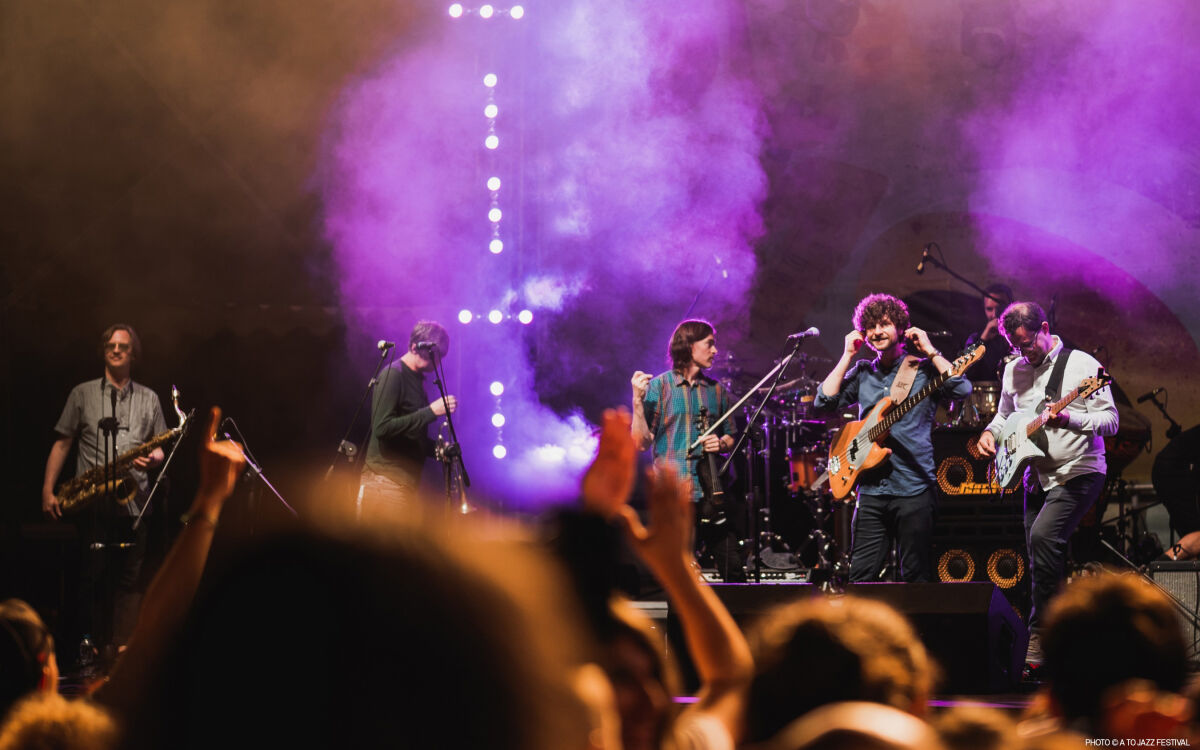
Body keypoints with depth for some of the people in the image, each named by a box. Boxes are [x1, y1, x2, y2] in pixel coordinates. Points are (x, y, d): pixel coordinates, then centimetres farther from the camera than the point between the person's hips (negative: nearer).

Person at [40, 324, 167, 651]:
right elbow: (62, 443, 8)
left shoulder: (148, 399, 14)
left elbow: (160, 449, 16)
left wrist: (153, 458, -8)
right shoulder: (82, 394, 9)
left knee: (128, 581, -1)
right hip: (92, 504, -1)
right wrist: (48, 490, -1)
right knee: (93, 578, -2)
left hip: (133, 502, 1)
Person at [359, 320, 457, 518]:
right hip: (386, 481, -9)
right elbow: (381, 427, -21)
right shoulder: (393, 376, -10)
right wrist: (431, 411, -21)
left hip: (407, 483, 9)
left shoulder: (416, 379, 18)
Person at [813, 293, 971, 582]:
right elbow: (823, 403, 3)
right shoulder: (862, 373, 14)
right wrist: (848, 356, 3)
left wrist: (929, 351, -9)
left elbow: (962, 389, -14)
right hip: (871, 489, 4)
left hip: (914, 489, -4)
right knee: (861, 576, 2)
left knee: (916, 575, -1)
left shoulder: (923, 369, 3)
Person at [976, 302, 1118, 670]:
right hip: (1037, 476, 7)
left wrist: (1069, 420, -27)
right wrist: (991, 432, 3)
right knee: (1041, 564, 5)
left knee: (1043, 535, -26)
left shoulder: (1082, 365, -8)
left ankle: (1040, 633, -20)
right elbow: (1005, 414, 25)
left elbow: (1110, 420, -11)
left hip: (1078, 472, -7)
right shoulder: (1013, 370, 10)